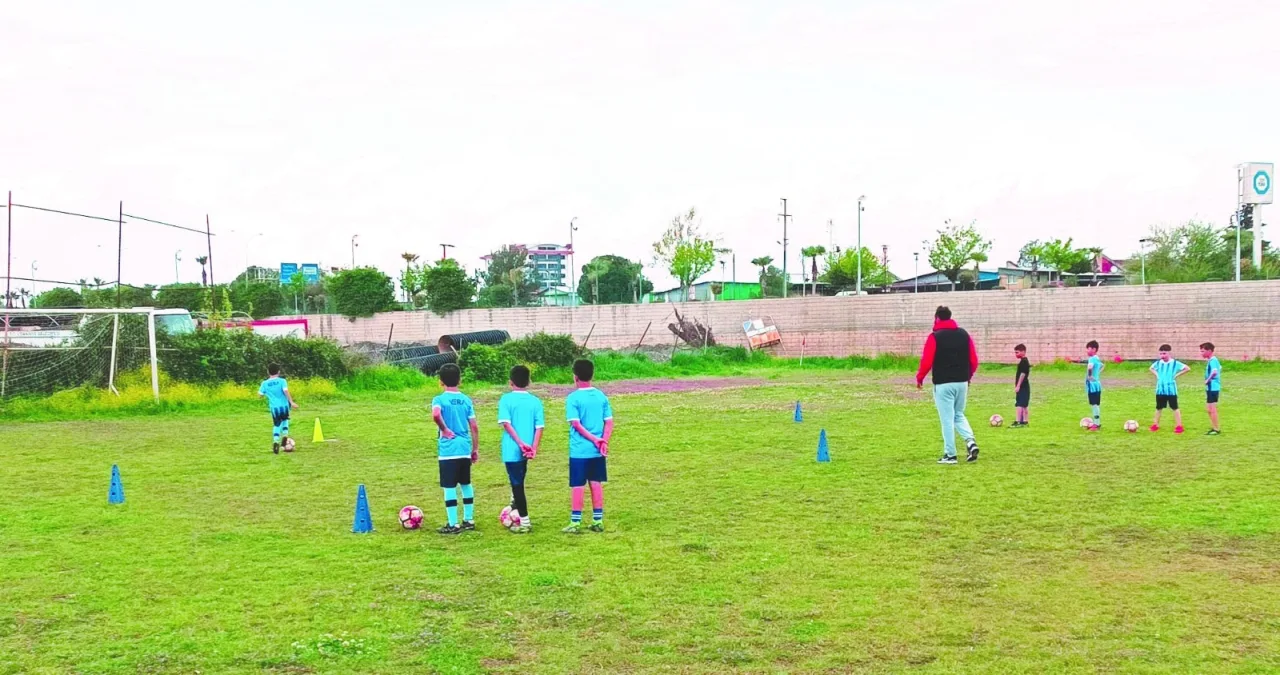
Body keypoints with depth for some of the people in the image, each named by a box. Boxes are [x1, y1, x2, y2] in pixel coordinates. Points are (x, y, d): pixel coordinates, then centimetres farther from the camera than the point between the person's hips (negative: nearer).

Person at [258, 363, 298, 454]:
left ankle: (276, 441, -8)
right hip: (284, 406, -1)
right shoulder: (282, 381, -4)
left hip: (274, 408, 1)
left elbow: (260, 395, 6)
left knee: (277, 425, 13)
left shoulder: (265, 383, 2)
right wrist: (292, 402, -18)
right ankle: (285, 435, 8)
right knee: (285, 420, 27)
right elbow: (286, 391, -16)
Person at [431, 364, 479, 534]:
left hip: (448, 450, -5)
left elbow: (435, 414, -30)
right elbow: (474, 427, 5)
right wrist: (476, 449, 12)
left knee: (449, 487, 1)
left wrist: (444, 429, -14)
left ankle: (453, 525, 3)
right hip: (465, 449, 5)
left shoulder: (440, 400, -7)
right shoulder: (466, 400, 6)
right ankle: (469, 520, 23)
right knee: (466, 484, 17)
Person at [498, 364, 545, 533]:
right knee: (518, 483, 24)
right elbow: (539, 427, -4)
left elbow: (506, 423, -15)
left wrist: (520, 443, -16)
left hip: (512, 450, -4)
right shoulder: (535, 401, 5)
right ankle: (516, 515, 33)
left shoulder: (506, 399, -4)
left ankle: (524, 522, 2)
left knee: (517, 485, 1)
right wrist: (534, 448, -9)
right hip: (526, 451, 4)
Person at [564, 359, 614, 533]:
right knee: (596, 484, 11)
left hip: (579, 451, -5)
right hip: (598, 451, 5)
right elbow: (609, 422, 0)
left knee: (578, 486, 1)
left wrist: (594, 440, -13)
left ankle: (575, 524, 5)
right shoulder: (601, 396, 5)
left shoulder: (573, 398, -11)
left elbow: (576, 424, -16)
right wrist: (603, 441, -7)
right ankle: (598, 521, 15)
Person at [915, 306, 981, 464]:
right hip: (962, 382, 5)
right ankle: (971, 442, -2)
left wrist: (919, 378, 3)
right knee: (959, 415, 20)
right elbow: (974, 360, 7)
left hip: (943, 384, -5)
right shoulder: (964, 334, 7)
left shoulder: (935, 337, -8)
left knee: (947, 419, 1)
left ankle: (950, 455, 4)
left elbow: (927, 361, -12)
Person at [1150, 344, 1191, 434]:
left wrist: (1176, 375, -12)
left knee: (1174, 408, 1)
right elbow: (1151, 368, 25)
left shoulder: (1175, 363, -10)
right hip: (1160, 389, 4)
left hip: (1171, 390, -4)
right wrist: (1157, 375, 8)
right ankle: (1155, 425, 22)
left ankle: (1179, 426, 6)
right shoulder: (1158, 363, 4)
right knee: (1159, 408, 13)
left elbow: (1187, 369, -10)